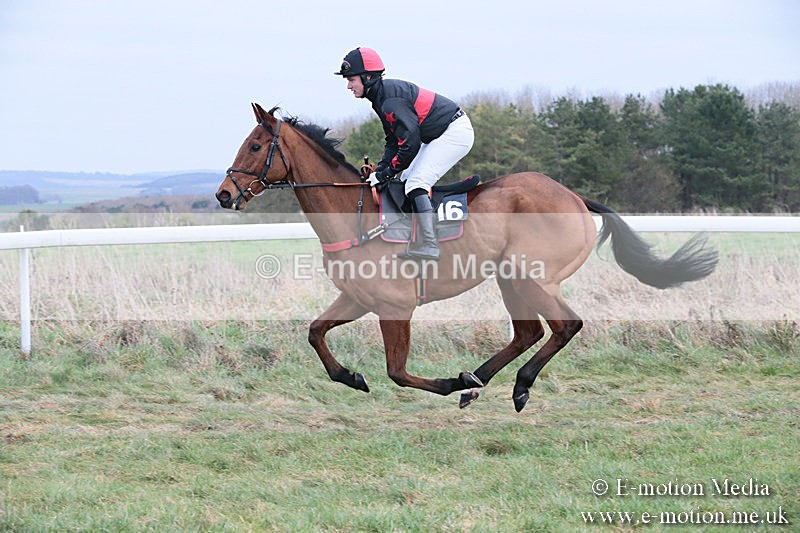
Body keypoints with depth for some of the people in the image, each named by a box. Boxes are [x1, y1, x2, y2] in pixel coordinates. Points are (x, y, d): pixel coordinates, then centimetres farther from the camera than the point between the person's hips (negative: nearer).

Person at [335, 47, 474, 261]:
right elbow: (394, 141, 13)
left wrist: (386, 172, -17)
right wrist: (379, 169, 1)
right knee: (406, 181, 13)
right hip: (440, 135, 11)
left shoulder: (391, 98, -24)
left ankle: (429, 245, -26)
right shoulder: (381, 96, 9)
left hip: (455, 131, -11)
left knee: (416, 183, -19)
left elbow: (410, 142, -26)